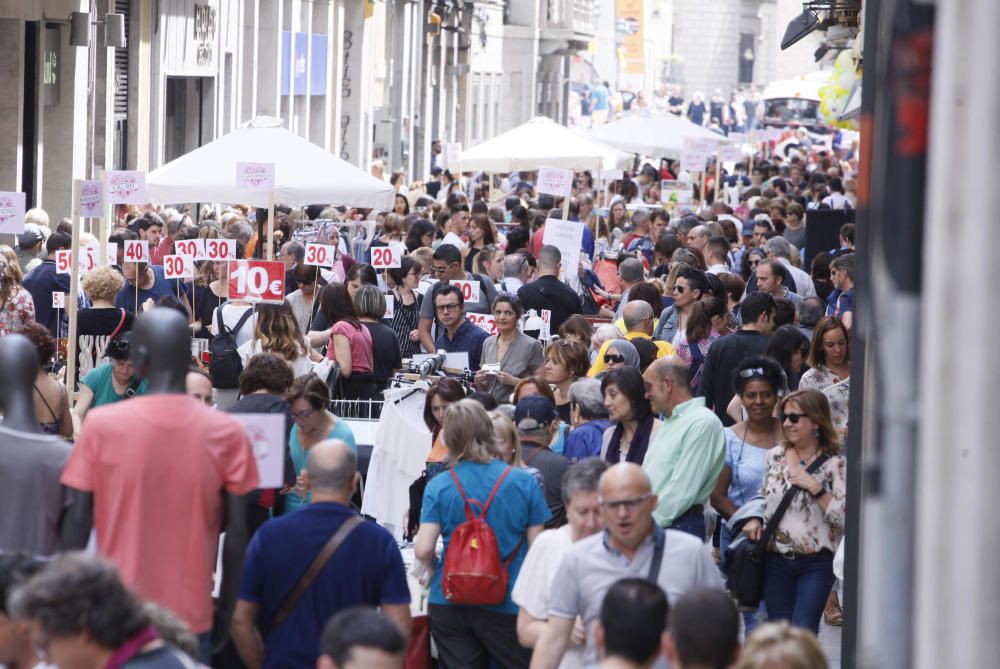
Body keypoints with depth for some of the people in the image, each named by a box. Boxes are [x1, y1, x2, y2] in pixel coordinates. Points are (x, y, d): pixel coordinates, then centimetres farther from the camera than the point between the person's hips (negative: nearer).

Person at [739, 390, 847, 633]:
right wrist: (755, 520, 5)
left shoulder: (835, 464, -6)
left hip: (816, 562, -5)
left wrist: (815, 487, -18)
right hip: (776, 561, 5)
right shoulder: (775, 456, 10)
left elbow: (844, 518, -12)